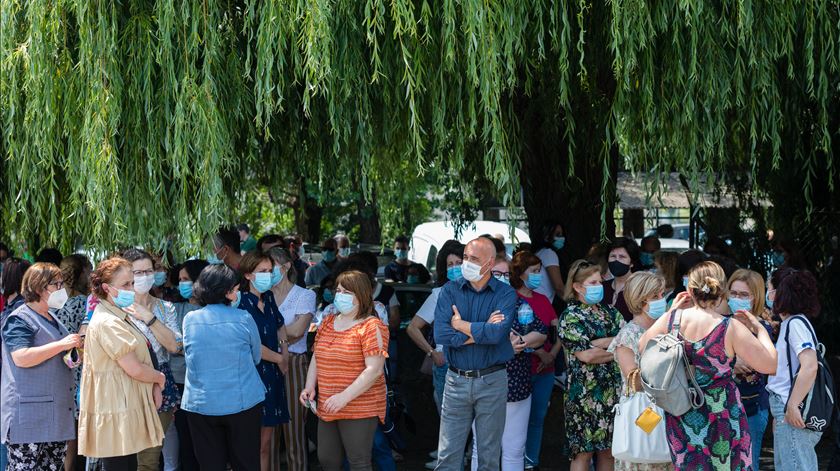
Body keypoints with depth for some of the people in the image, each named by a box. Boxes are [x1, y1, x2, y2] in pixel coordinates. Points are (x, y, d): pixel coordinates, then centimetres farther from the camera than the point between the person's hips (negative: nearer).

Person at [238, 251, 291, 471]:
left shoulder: (268, 297, 9)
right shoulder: (241, 304, -13)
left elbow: (280, 327, 25)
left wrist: (285, 354, 10)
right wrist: (280, 359, -1)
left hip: (273, 375, 7)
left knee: (266, 443, 9)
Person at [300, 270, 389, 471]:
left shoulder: (371, 327, -11)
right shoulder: (327, 322, 12)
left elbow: (374, 370, -19)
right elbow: (316, 358, 19)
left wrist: (345, 397, -24)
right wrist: (310, 387, 2)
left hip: (359, 408, -7)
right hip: (327, 408, 7)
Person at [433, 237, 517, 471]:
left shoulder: (505, 294, -2)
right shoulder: (449, 291, 2)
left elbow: (498, 333, -20)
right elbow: (441, 334, -12)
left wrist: (460, 324, -9)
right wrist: (481, 332, -13)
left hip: (492, 381, -1)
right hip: (456, 380, 1)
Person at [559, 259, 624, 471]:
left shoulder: (609, 312, 13)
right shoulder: (570, 317, -5)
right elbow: (586, 354, -16)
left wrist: (601, 343, -14)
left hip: (613, 389, 6)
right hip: (585, 393, -6)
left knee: (608, 450, 8)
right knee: (584, 452, -3)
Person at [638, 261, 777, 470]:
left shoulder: (671, 319, -6)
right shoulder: (731, 329, -17)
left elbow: (642, 346, 12)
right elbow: (770, 365, -13)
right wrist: (759, 329, 1)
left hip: (679, 417, 4)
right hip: (721, 419, -4)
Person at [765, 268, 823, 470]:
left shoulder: (796, 323, -11)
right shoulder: (789, 324, 17)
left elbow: (810, 366, -23)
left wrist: (792, 405, -22)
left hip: (793, 415, -9)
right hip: (785, 410, 9)